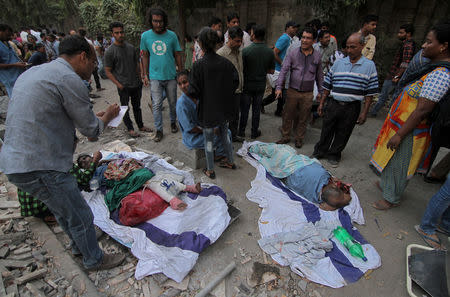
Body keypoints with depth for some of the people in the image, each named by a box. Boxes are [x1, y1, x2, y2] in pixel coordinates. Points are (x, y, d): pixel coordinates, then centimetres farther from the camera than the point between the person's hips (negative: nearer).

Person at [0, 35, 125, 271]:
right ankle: (94, 260, 31)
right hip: (39, 169, -10)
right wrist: (108, 116, 10)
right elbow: (91, 130, -11)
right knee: (80, 216, 8)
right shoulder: (70, 79, -17)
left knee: (62, 208, 28)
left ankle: (79, 245, 49)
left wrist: (92, 118, 18)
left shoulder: (33, 72, 14)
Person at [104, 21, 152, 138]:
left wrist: (140, 78, 9)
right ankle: (130, 128, 21)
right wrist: (118, 84, -16)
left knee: (137, 106, 16)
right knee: (125, 108, 7)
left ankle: (141, 125, 30)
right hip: (123, 86, -4)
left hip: (136, 84, 5)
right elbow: (108, 71, -7)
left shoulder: (131, 47, 6)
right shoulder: (109, 51, -9)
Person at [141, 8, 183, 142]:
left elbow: (178, 55, 4)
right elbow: (145, 56, 8)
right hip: (155, 77, 0)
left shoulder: (172, 35, -2)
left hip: (170, 76, 0)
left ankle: (173, 122, 36)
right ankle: (159, 130, 11)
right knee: (156, 105, -1)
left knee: (173, 103, 13)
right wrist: (145, 74, 5)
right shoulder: (145, 36, 0)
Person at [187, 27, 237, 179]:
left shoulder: (198, 65, -20)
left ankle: (210, 170, 25)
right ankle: (230, 161, 40)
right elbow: (235, 81, 3)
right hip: (224, 108, 5)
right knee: (224, 134, 24)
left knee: (208, 140, 11)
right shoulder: (226, 62, -6)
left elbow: (193, 91, -20)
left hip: (207, 110, -4)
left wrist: (192, 95, 2)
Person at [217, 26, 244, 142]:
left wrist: (241, 88, 17)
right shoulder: (221, 53, -17)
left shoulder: (239, 51, 8)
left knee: (235, 116, 20)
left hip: (238, 91, 7)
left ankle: (234, 135, 38)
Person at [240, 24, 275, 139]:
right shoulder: (270, 52, -6)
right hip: (260, 85, 3)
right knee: (256, 109, 14)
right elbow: (271, 71, 1)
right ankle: (254, 132, 24)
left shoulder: (246, 51, -18)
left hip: (247, 85, -2)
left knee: (244, 109, 11)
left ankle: (241, 131, 23)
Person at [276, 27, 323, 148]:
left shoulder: (317, 56, 5)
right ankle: (285, 136, 24)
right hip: (292, 91, 0)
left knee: (303, 119, 9)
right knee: (287, 116, 7)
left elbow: (319, 75, 12)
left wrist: (321, 92, 14)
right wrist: (279, 87, -17)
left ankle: (299, 138, 26)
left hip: (308, 94, 1)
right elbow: (284, 70, -6)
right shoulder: (293, 54, 0)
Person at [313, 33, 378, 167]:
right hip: (333, 104, 2)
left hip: (352, 108, -1)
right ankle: (320, 151, 29)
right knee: (326, 131, 10)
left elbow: (370, 93, 0)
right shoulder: (338, 63, 6)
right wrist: (321, 104, 6)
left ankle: (334, 155, 29)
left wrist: (364, 112, -5)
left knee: (343, 134, 10)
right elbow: (327, 86, 9)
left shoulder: (369, 66, 0)